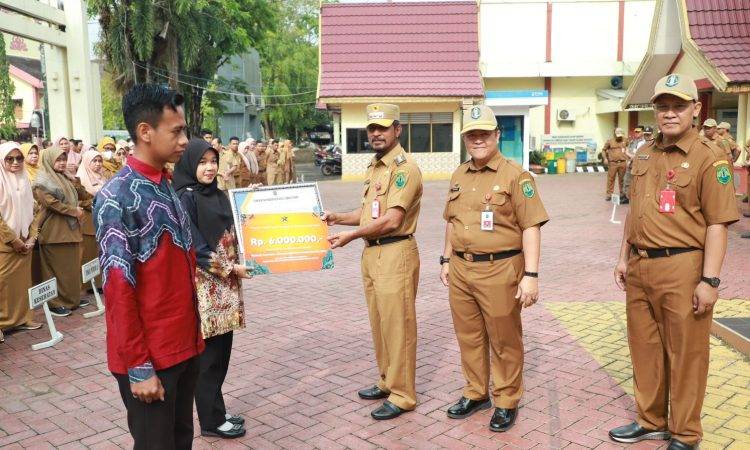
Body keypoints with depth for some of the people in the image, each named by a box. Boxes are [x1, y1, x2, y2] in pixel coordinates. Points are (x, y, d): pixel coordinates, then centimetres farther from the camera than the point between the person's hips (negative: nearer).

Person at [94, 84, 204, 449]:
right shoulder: (116, 198, -15)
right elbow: (118, 290, -17)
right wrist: (138, 367, -17)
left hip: (185, 345, 7)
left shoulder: (168, 188, 9)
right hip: (149, 356, -7)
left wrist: (193, 334, 14)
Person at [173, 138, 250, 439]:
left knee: (222, 349, 12)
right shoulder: (185, 197, -10)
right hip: (204, 284, -7)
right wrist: (229, 268, -16)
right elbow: (194, 247, -15)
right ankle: (210, 420, 12)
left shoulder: (218, 195, 12)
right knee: (209, 352, 0)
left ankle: (215, 411, 25)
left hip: (226, 283, 7)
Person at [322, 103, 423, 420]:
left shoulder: (404, 167, -14)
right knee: (379, 323, 18)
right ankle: (386, 381, 33)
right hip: (371, 252, 9)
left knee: (397, 325, -1)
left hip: (395, 253, -9)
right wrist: (337, 218, 9)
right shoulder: (374, 166, 15)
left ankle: (402, 394, 12)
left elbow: (392, 220, -21)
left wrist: (351, 235, -14)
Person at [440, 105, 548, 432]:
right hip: (460, 269, 6)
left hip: (499, 270, -6)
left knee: (504, 340, 7)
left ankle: (507, 402, 24)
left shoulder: (515, 176, -9)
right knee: (469, 336, 16)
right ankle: (476, 393, 34)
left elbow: (531, 227, -12)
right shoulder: (458, 176, 11)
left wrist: (531, 275, -17)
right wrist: (447, 260, 17)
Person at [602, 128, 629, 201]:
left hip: (622, 163, 1)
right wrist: (605, 158, -2)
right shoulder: (610, 142, 5)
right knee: (611, 179, -1)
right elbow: (604, 150, 10)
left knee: (621, 179, 7)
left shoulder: (625, 141, 10)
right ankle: (609, 194, 5)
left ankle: (622, 193, 19)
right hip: (613, 163, -1)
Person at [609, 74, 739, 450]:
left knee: (685, 356, 7)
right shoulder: (644, 155, 11)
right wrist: (624, 259, 15)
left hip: (682, 269, -7)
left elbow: (717, 223, -14)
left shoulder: (708, 157, -10)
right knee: (644, 349, 17)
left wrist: (709, 280, -17)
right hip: (640, 268, 7)